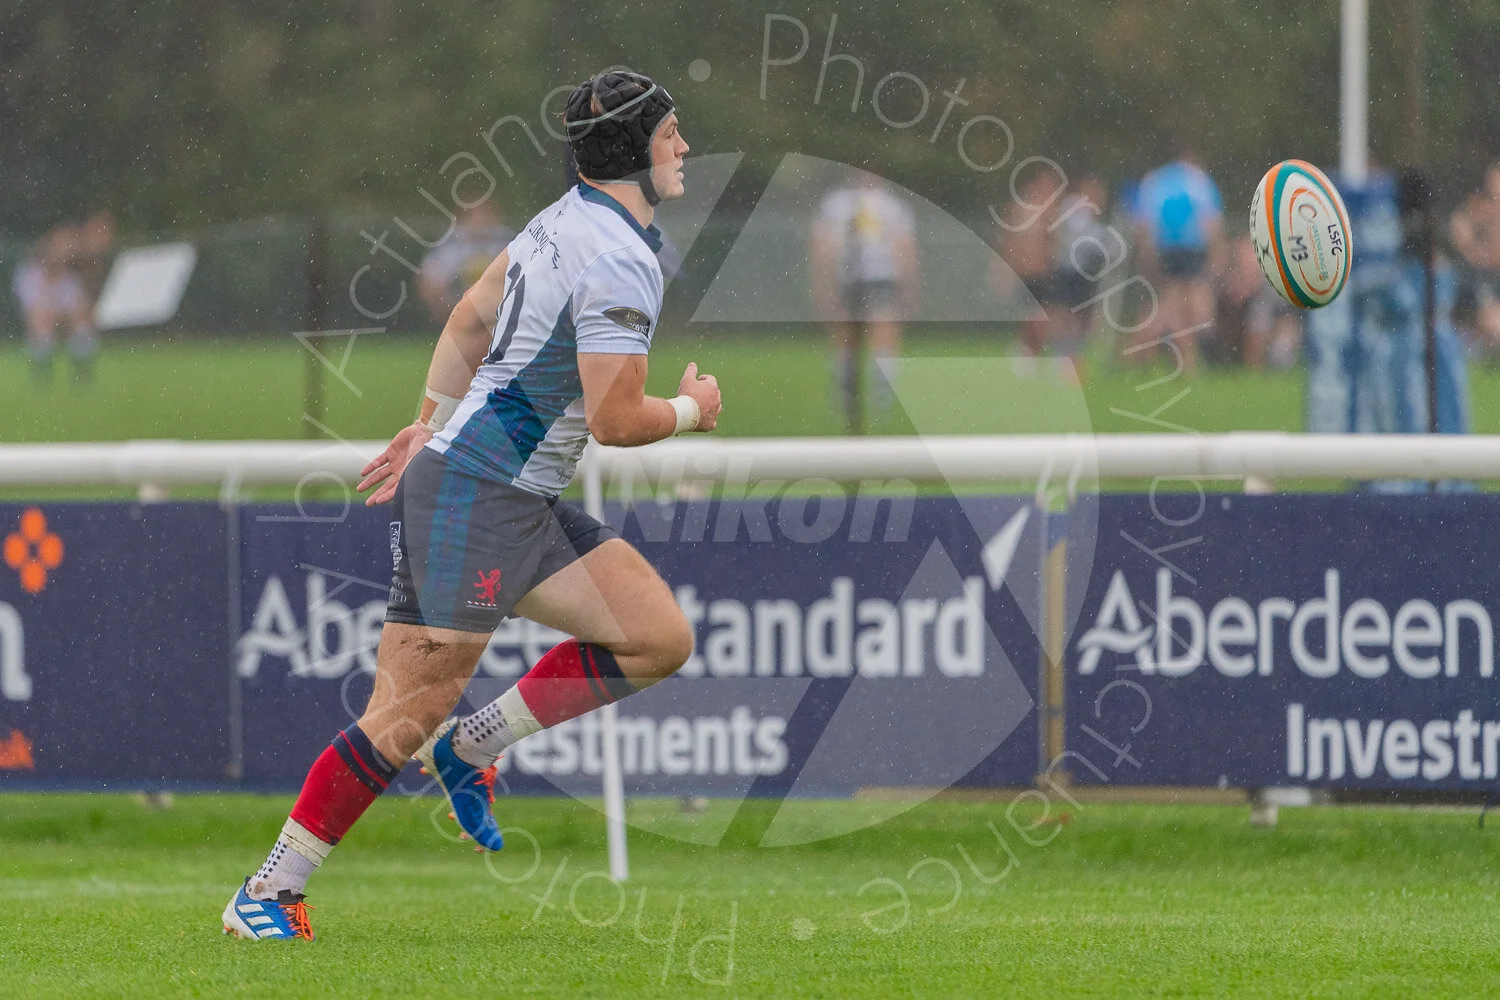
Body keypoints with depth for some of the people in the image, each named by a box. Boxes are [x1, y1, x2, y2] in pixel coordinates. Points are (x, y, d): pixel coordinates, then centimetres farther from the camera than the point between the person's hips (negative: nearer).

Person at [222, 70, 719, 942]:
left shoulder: (567, 219, 12)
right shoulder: (620, 261, -18)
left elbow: (470, 319, 22)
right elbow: (615, 420, -19)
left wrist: (433, 422, 29)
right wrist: (690, 411, 0)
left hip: (526, 506, 10)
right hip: (470, 499, -10)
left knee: (663, 639, 2)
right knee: (410, 713, -11)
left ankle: (469, 748, 9)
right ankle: (269, 894, -3)